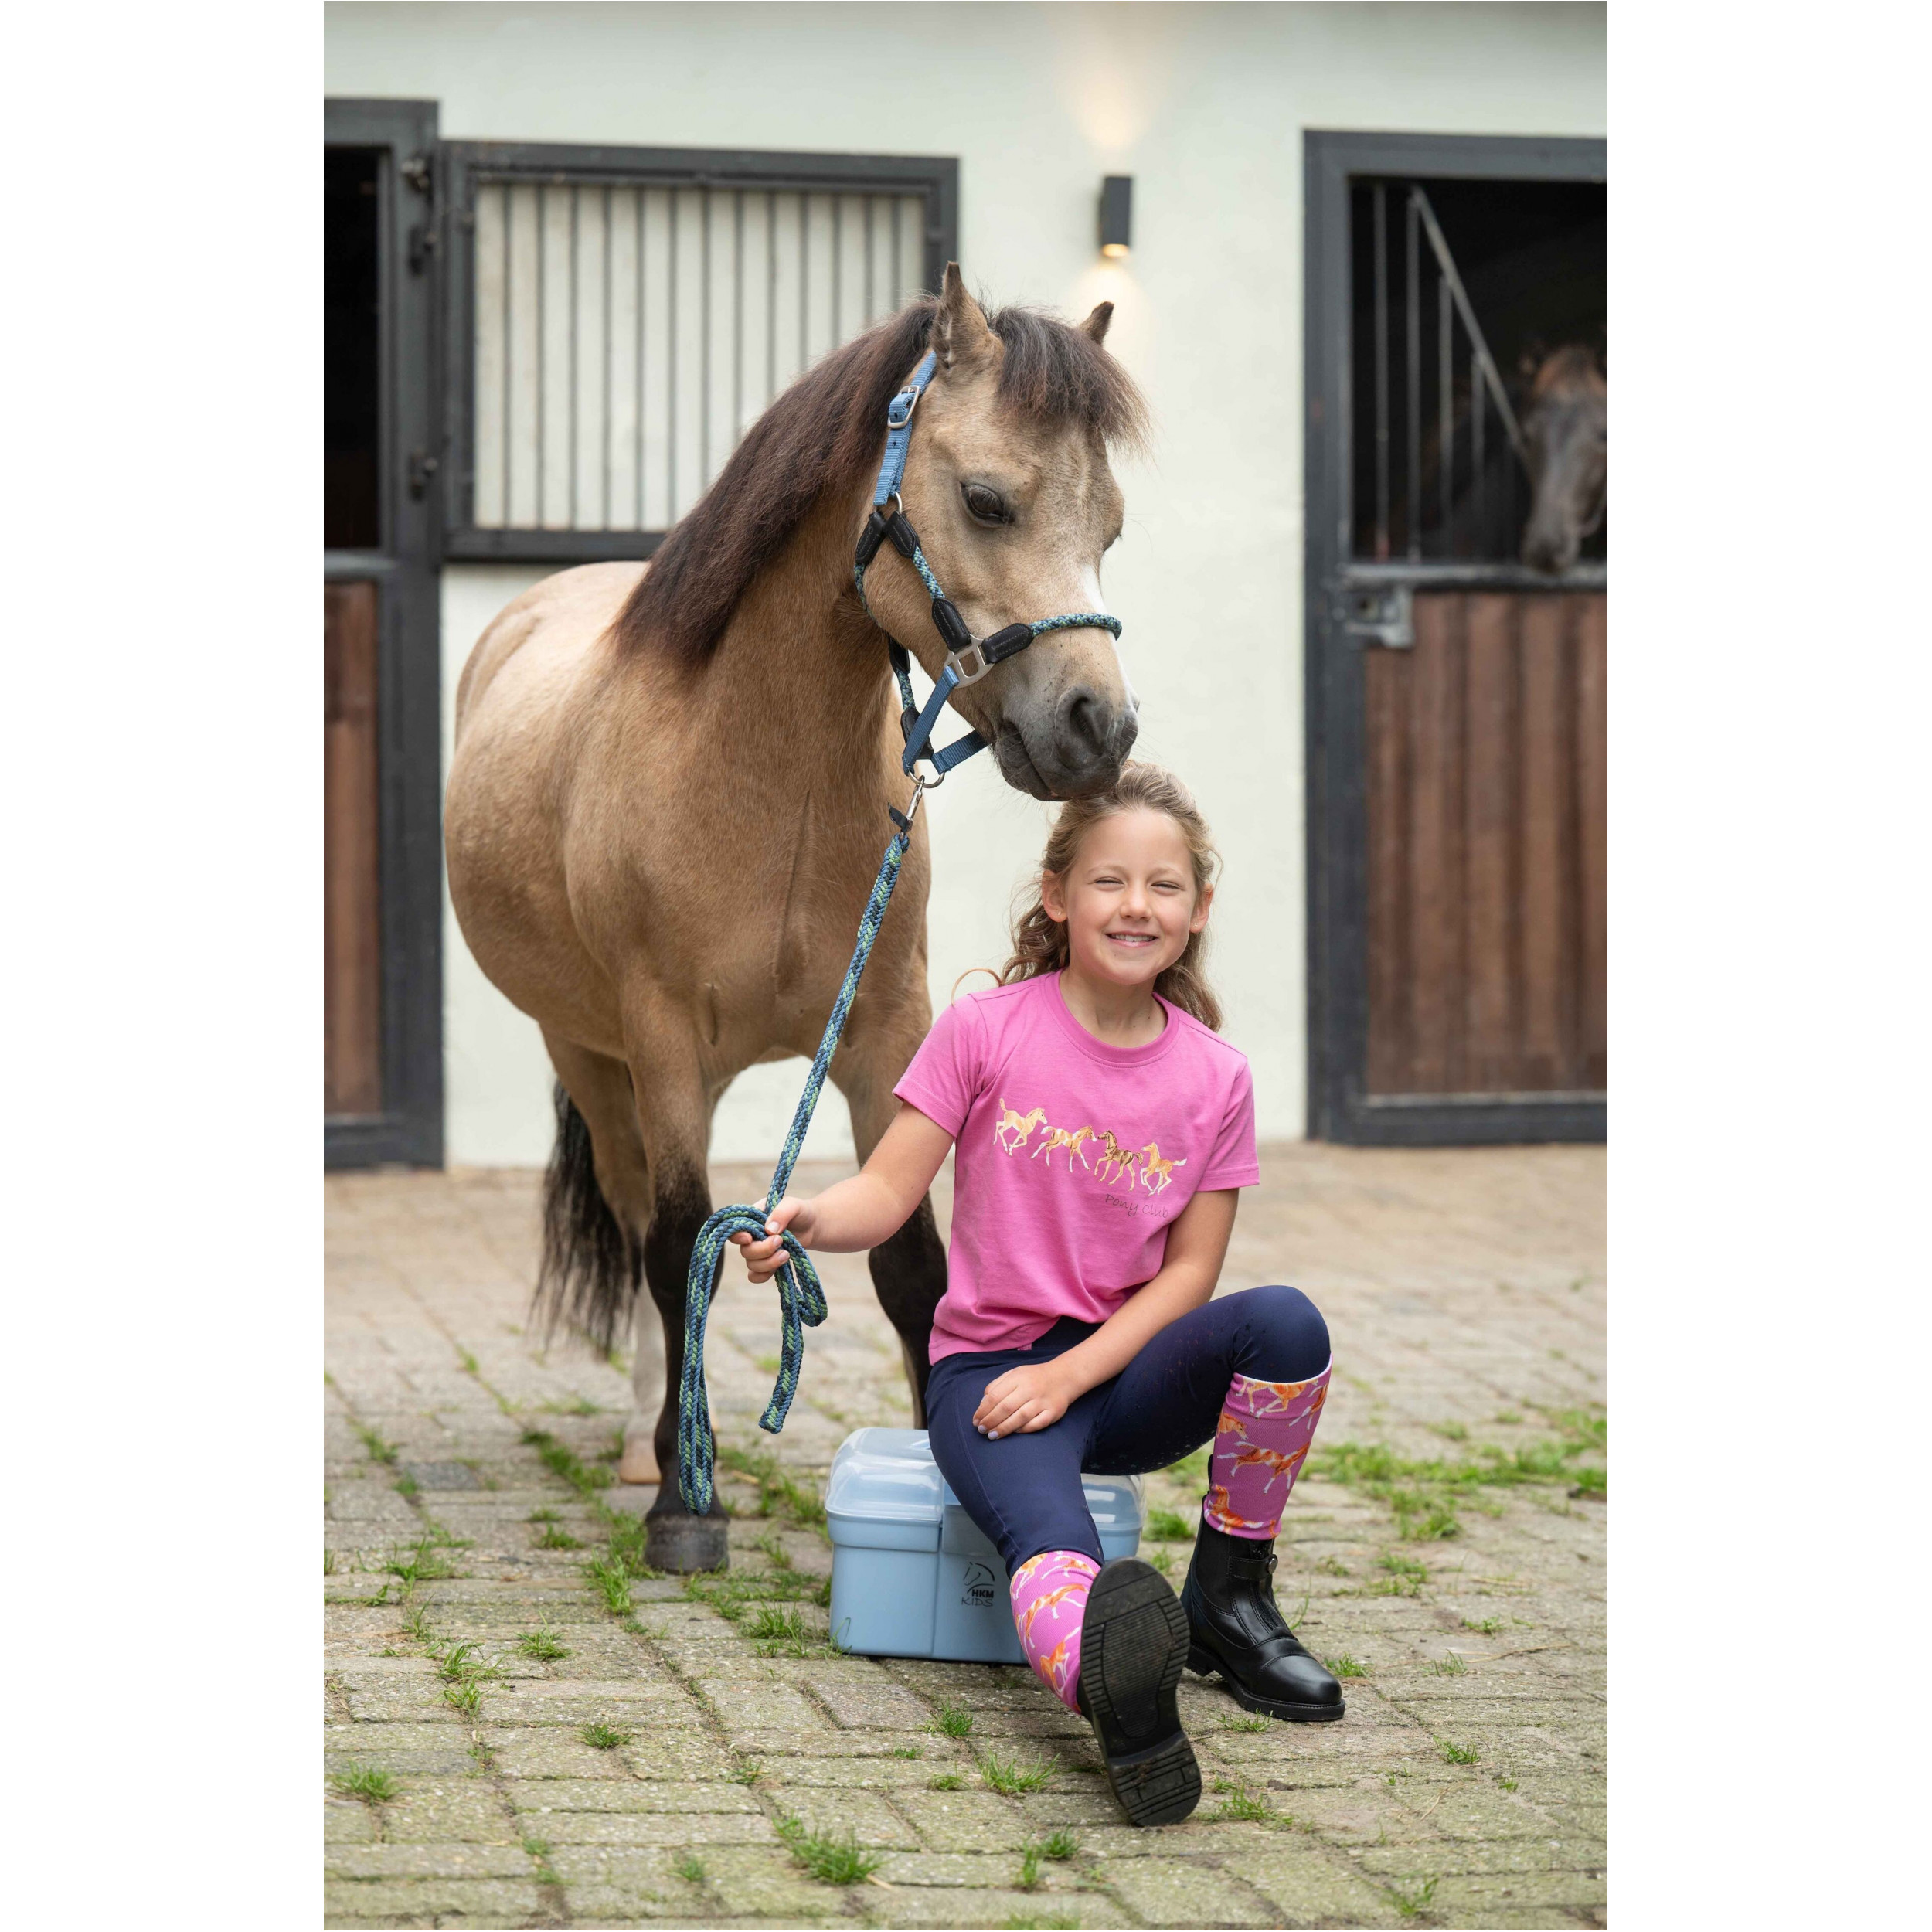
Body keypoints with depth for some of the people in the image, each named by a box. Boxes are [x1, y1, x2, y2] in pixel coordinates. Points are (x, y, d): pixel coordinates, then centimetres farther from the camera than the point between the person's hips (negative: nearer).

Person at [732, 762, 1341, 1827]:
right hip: (990, 1368, -3)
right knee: (1050, 1541, -36)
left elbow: (1188, 1270, -1)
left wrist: (1067, 1376, -14)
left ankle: (1228, 1601, -11)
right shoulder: (986, 1030, -4)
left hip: (1124, 1366, 3)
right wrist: (809, 1219, -30)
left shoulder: (1214, 1076, 1)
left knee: (1286, 1323, -28)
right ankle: (1124, 1702, -71)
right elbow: (889, 1191, -7)